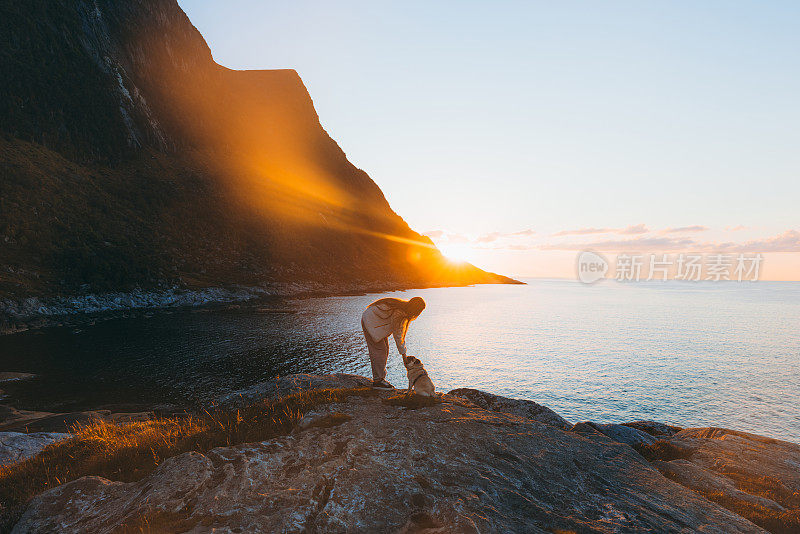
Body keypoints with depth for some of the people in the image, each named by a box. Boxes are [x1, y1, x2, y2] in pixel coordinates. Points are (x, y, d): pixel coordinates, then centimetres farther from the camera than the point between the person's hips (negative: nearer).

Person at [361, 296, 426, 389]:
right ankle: (378, 381, -2)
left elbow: (402, 332, 5)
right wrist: (403, 352, -13)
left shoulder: (405, 312, -3)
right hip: (370, 321, -10)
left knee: (385, 350, 8)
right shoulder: (398, 312, -31)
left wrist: (404, 354, 5)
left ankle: (378, 378, 15)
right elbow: (397, 334, -22)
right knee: (379, 350, -10)